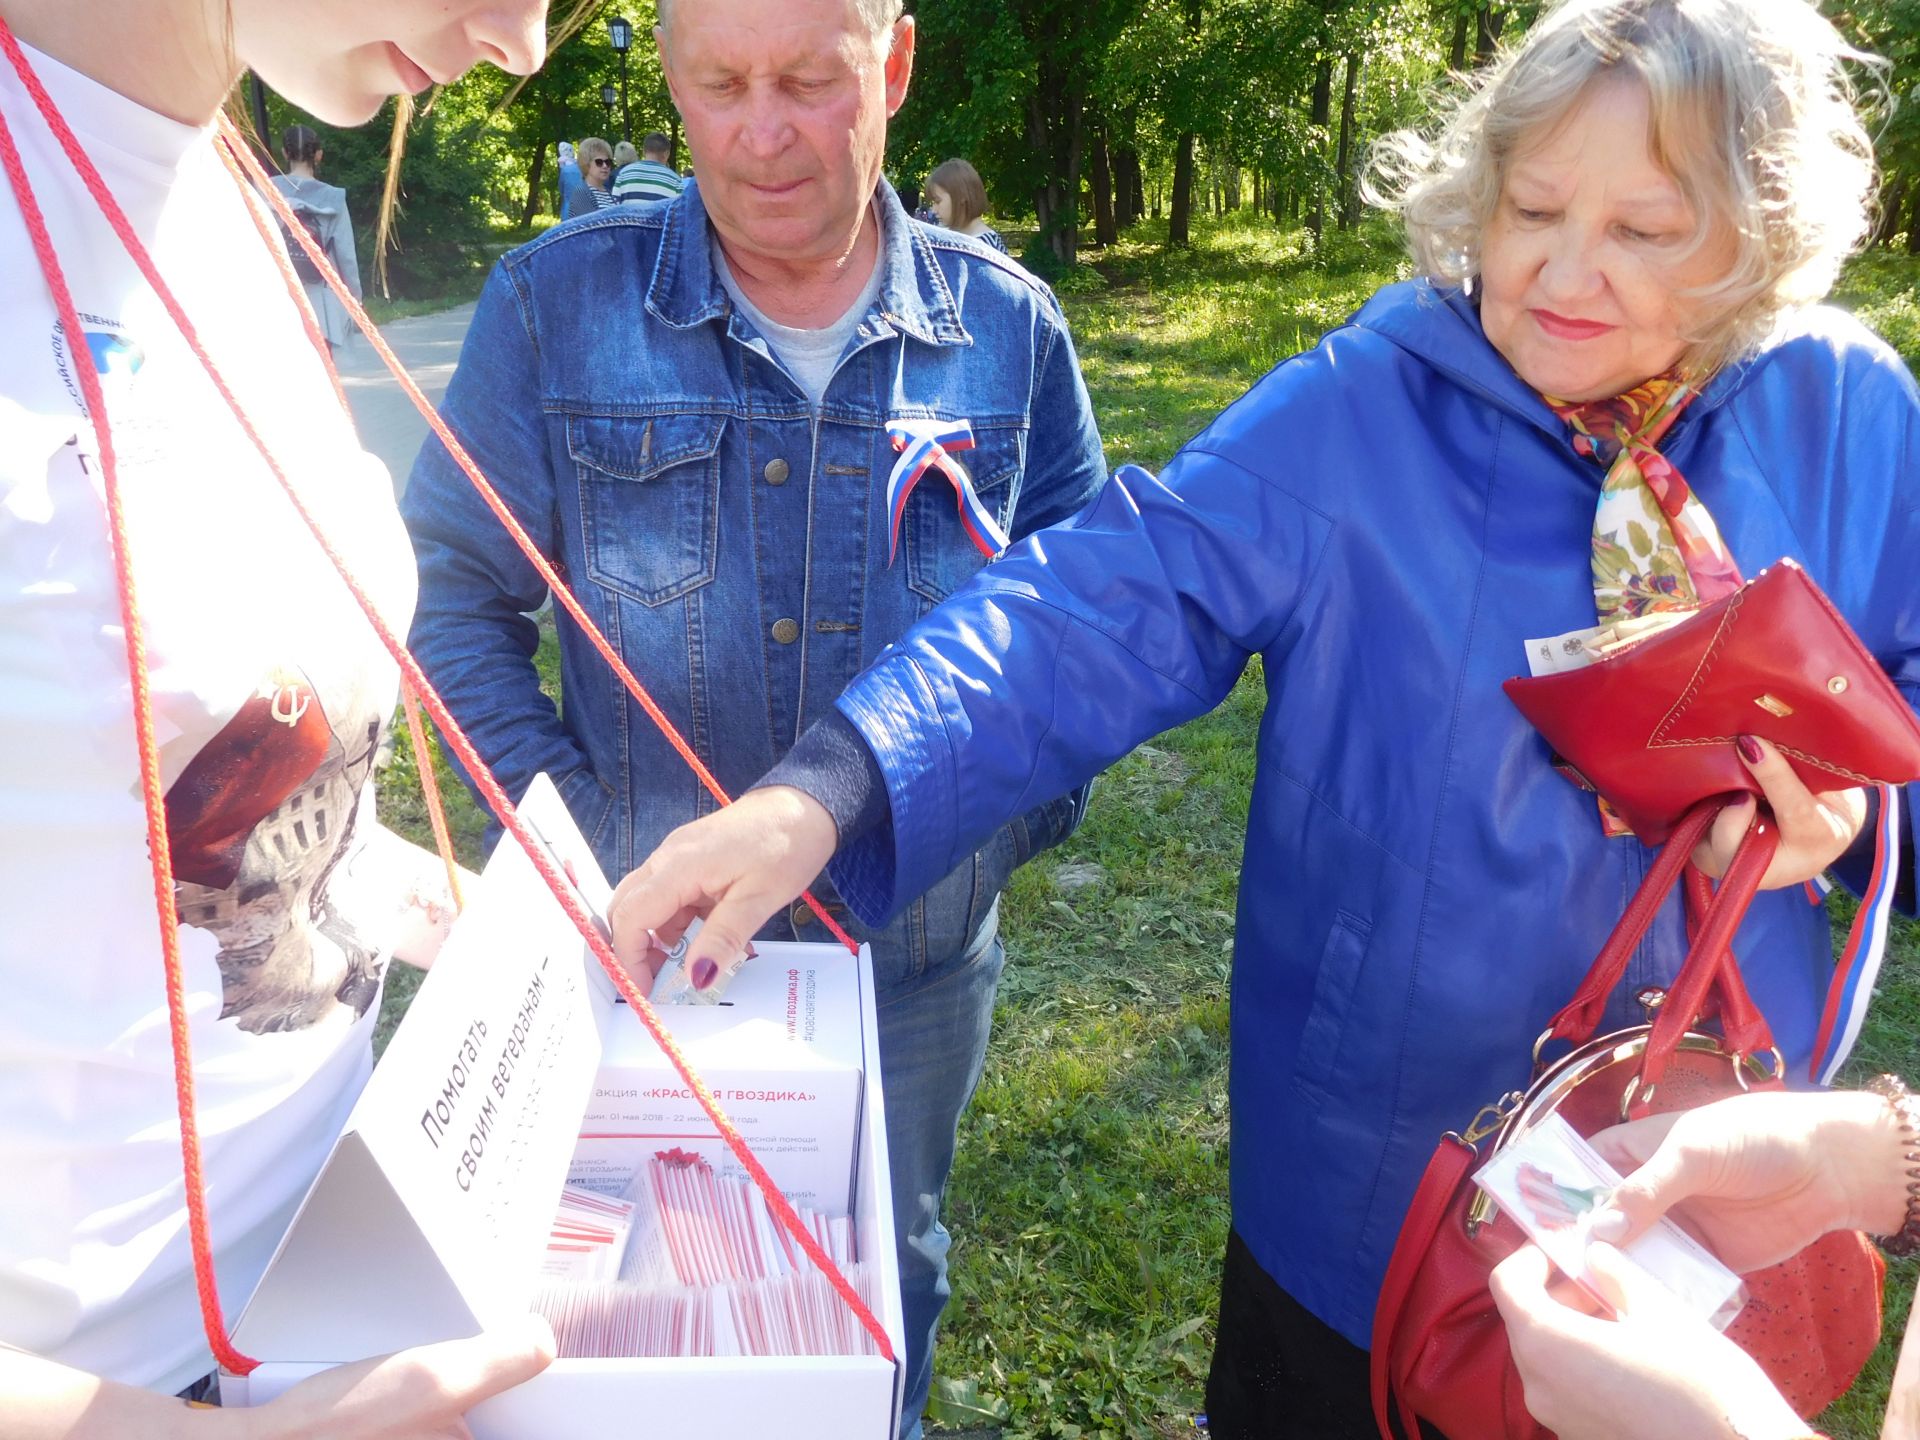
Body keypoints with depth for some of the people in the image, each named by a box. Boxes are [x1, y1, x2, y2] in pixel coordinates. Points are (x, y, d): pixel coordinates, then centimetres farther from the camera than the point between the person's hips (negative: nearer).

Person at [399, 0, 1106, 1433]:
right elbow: (454, 595, -4)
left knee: (888, 1275, 26)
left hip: (920, 961, 2)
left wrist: (1005, 820, -13)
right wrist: (582, 839, -14)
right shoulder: (557, 307, -10)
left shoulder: (1007, 327, -6)